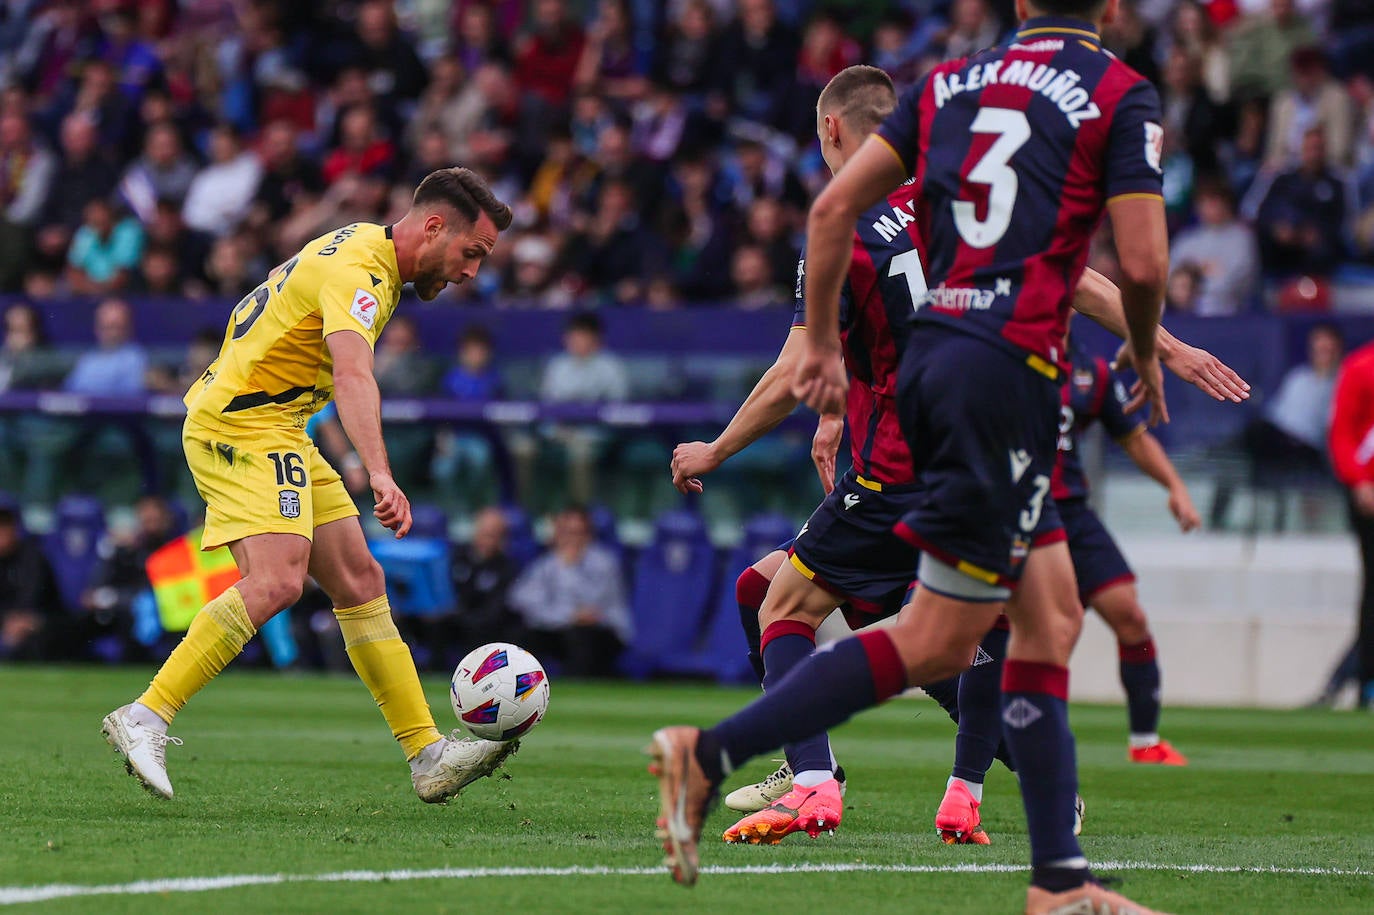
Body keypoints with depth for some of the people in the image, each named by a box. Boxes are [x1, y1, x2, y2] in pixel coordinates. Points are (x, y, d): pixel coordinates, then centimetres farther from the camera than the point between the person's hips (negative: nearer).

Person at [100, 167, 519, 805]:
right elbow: (353, 375, -37)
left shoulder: (367, 247, 14)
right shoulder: (356, 271, -20)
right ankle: (145, 718, -24)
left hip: (278, 430, 10)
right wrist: (380, 476, -50)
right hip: (241, 426, -10)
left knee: (359, 582, 5)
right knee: (275, 582, -26)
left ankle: (428, 757, 5)